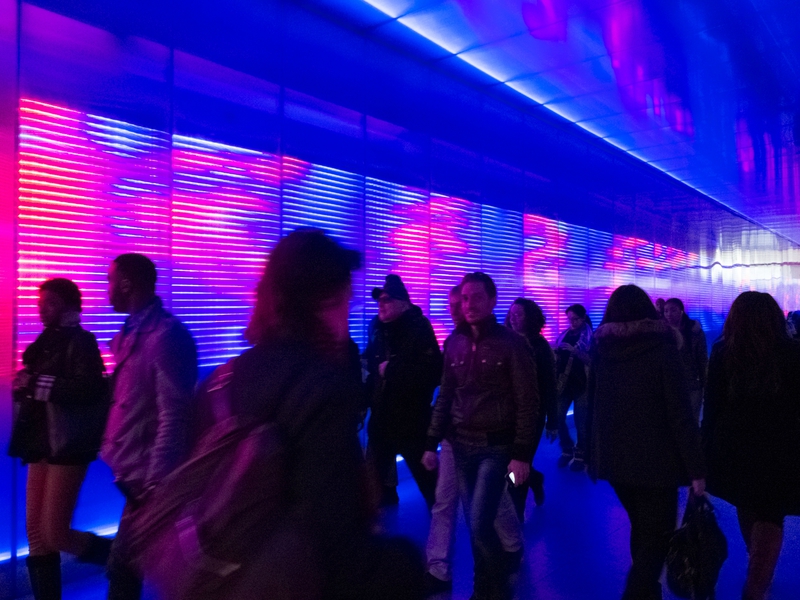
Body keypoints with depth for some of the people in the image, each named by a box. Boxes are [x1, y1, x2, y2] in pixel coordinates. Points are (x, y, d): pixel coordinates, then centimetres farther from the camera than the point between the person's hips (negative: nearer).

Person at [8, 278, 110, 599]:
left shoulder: (80, 342, -10)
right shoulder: (44, 343, 15)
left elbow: (89, 389, -25)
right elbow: (34, 389, 18)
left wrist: (36, 384, -20)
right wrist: (23, 386, -3)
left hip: (68, 444, -8)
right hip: (42, 442, 8)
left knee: (55, 535, -6)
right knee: (35, 532, 10)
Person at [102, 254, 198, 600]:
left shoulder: (166, 336, -18)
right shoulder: (132, 333, 10)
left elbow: (173, 416, -21)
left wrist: (155, 483, -21)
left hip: (148, 476, -8)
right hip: (135, 471, 8)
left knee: (122, 568, 0)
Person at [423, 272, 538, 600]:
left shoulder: (510, 343, -8)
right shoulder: (455, 344, 6)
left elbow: (527, 402, -9)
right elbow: (445, 396, 11)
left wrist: (522, 453, -13)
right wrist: (432, 443, 7)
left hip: (496, 447, -4)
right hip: (461, 445, 5)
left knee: (479, 524, -9)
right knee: (475, 525, 10)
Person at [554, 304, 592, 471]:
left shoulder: (590, 337, -4)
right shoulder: (564, 335, 10)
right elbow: (556, 357, 15)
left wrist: (575, 351, -23)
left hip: (582, 384, -4)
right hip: (564, 383, 4)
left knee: (580, 421, 1)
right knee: (558, 417, 1)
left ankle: (580, 454, 17)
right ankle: (567, 449, 21)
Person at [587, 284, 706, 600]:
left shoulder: (599, 351, 2)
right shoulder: (662, 349, -10)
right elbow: (681, 414, -14)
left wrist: (593, 456, 16)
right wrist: (696, 468, -11)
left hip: (613, 458, 5)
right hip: (655, 460, -5)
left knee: (641, 529, 23)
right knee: (656, 536, 6)